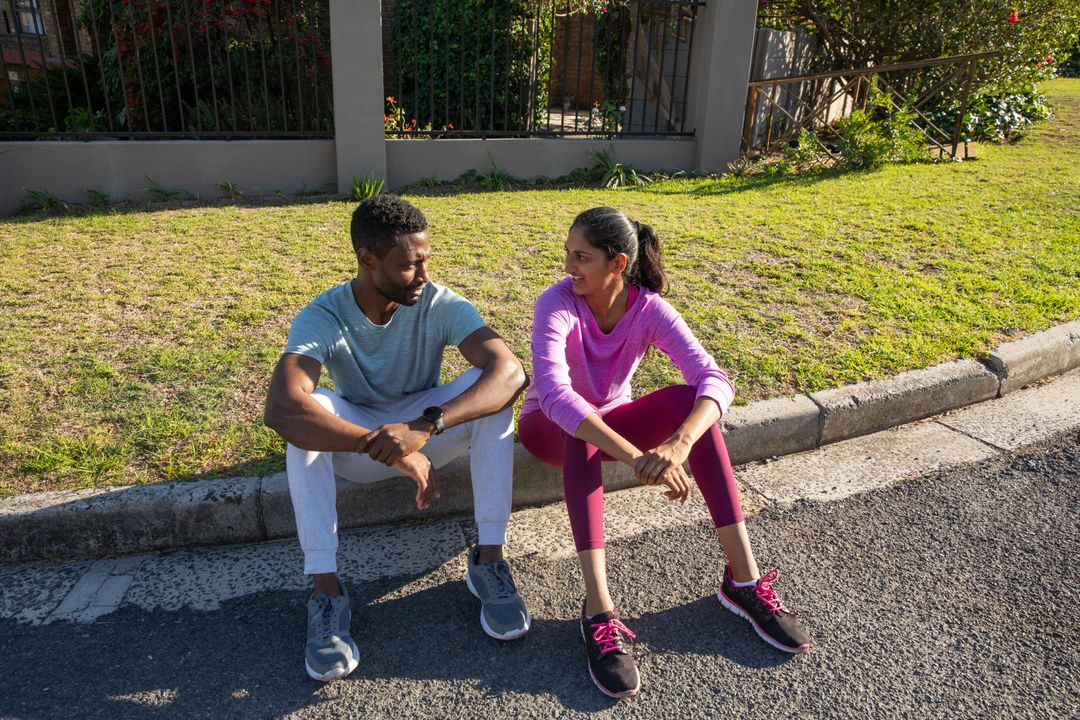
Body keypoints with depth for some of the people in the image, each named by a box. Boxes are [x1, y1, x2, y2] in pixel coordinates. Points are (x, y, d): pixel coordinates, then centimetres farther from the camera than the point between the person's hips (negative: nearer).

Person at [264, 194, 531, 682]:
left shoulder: (441, 305, -21)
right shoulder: (322, 317, -23)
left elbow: (512, 371, -36)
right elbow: (280, 408, -40)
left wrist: (425, 427, -50)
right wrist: (391, 451, -49)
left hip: (429, 430, 1)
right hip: (355, 441, 0)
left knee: (490, 389, -28)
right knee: (307, 413, -32)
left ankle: (489, 559, -23)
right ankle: (326, 591, -29)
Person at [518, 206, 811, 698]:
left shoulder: (650, 309, -19)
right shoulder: (557, 303, -26)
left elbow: (714, 381, -31)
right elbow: (554, 393, -42)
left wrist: (679, 443, -52)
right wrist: (636, 457, -53)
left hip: (611, 420, 2)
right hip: (549, 428, -2)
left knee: (689, 401, -25)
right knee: (578, 429, -38)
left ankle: (743, 578, -22)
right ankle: (599, 613, -38)